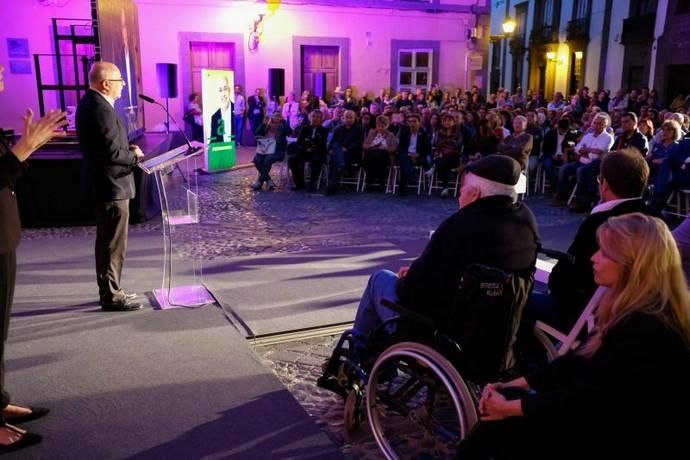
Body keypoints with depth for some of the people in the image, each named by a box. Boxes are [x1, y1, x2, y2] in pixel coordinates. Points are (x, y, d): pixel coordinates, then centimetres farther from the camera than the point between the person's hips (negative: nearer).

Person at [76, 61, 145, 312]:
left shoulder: (90, 102, 11)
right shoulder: (101, 109, -21)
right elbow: (112, 153, -25)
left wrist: (127, 149, 6)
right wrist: (134, 155, -8)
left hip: (103, 184, 11)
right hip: (112, 186, -11)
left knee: (106, 242, 17)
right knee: (114, 245, -1)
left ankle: (108, 290, 27)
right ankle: (112, 296, 8)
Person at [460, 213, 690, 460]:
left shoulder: (645, 332, -28)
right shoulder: (633, 312, 2)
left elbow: (585, 396, -24)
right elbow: (580, 360, 4)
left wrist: (510, 407, -14)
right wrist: (512, 385, -2)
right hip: (619, 424, 8)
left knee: (510, 422, -11)